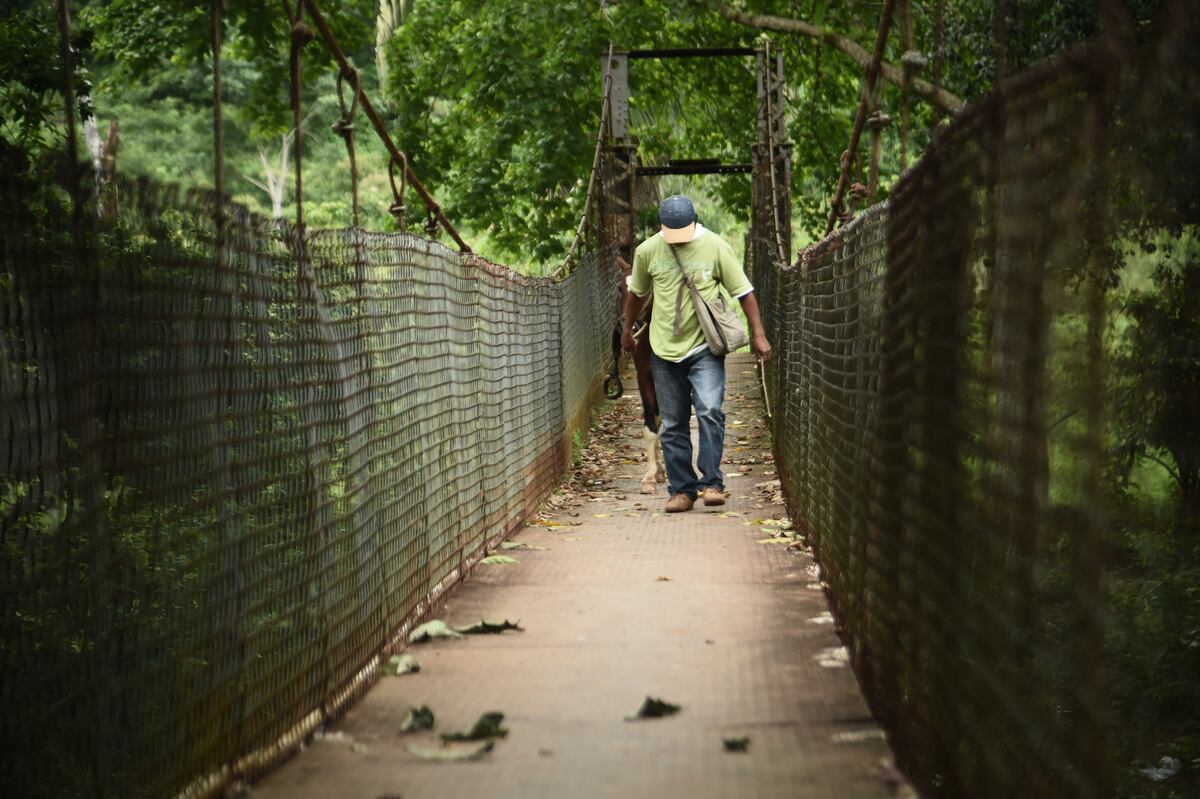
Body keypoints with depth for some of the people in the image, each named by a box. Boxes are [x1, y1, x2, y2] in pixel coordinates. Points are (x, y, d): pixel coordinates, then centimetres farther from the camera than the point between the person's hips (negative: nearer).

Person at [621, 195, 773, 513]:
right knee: (672, 426, 6)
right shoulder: (647, 251, 0)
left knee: (710, 411, -19)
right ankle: (681, 489, 14)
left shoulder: (715, 246, -6)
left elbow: (743, 291, -2)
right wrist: (627, 331, 27)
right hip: (664, 350, 3)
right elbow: (636, 293, 17)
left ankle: (711, 483, -12)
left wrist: (758, 334, -6)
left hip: (705, 347, -2)